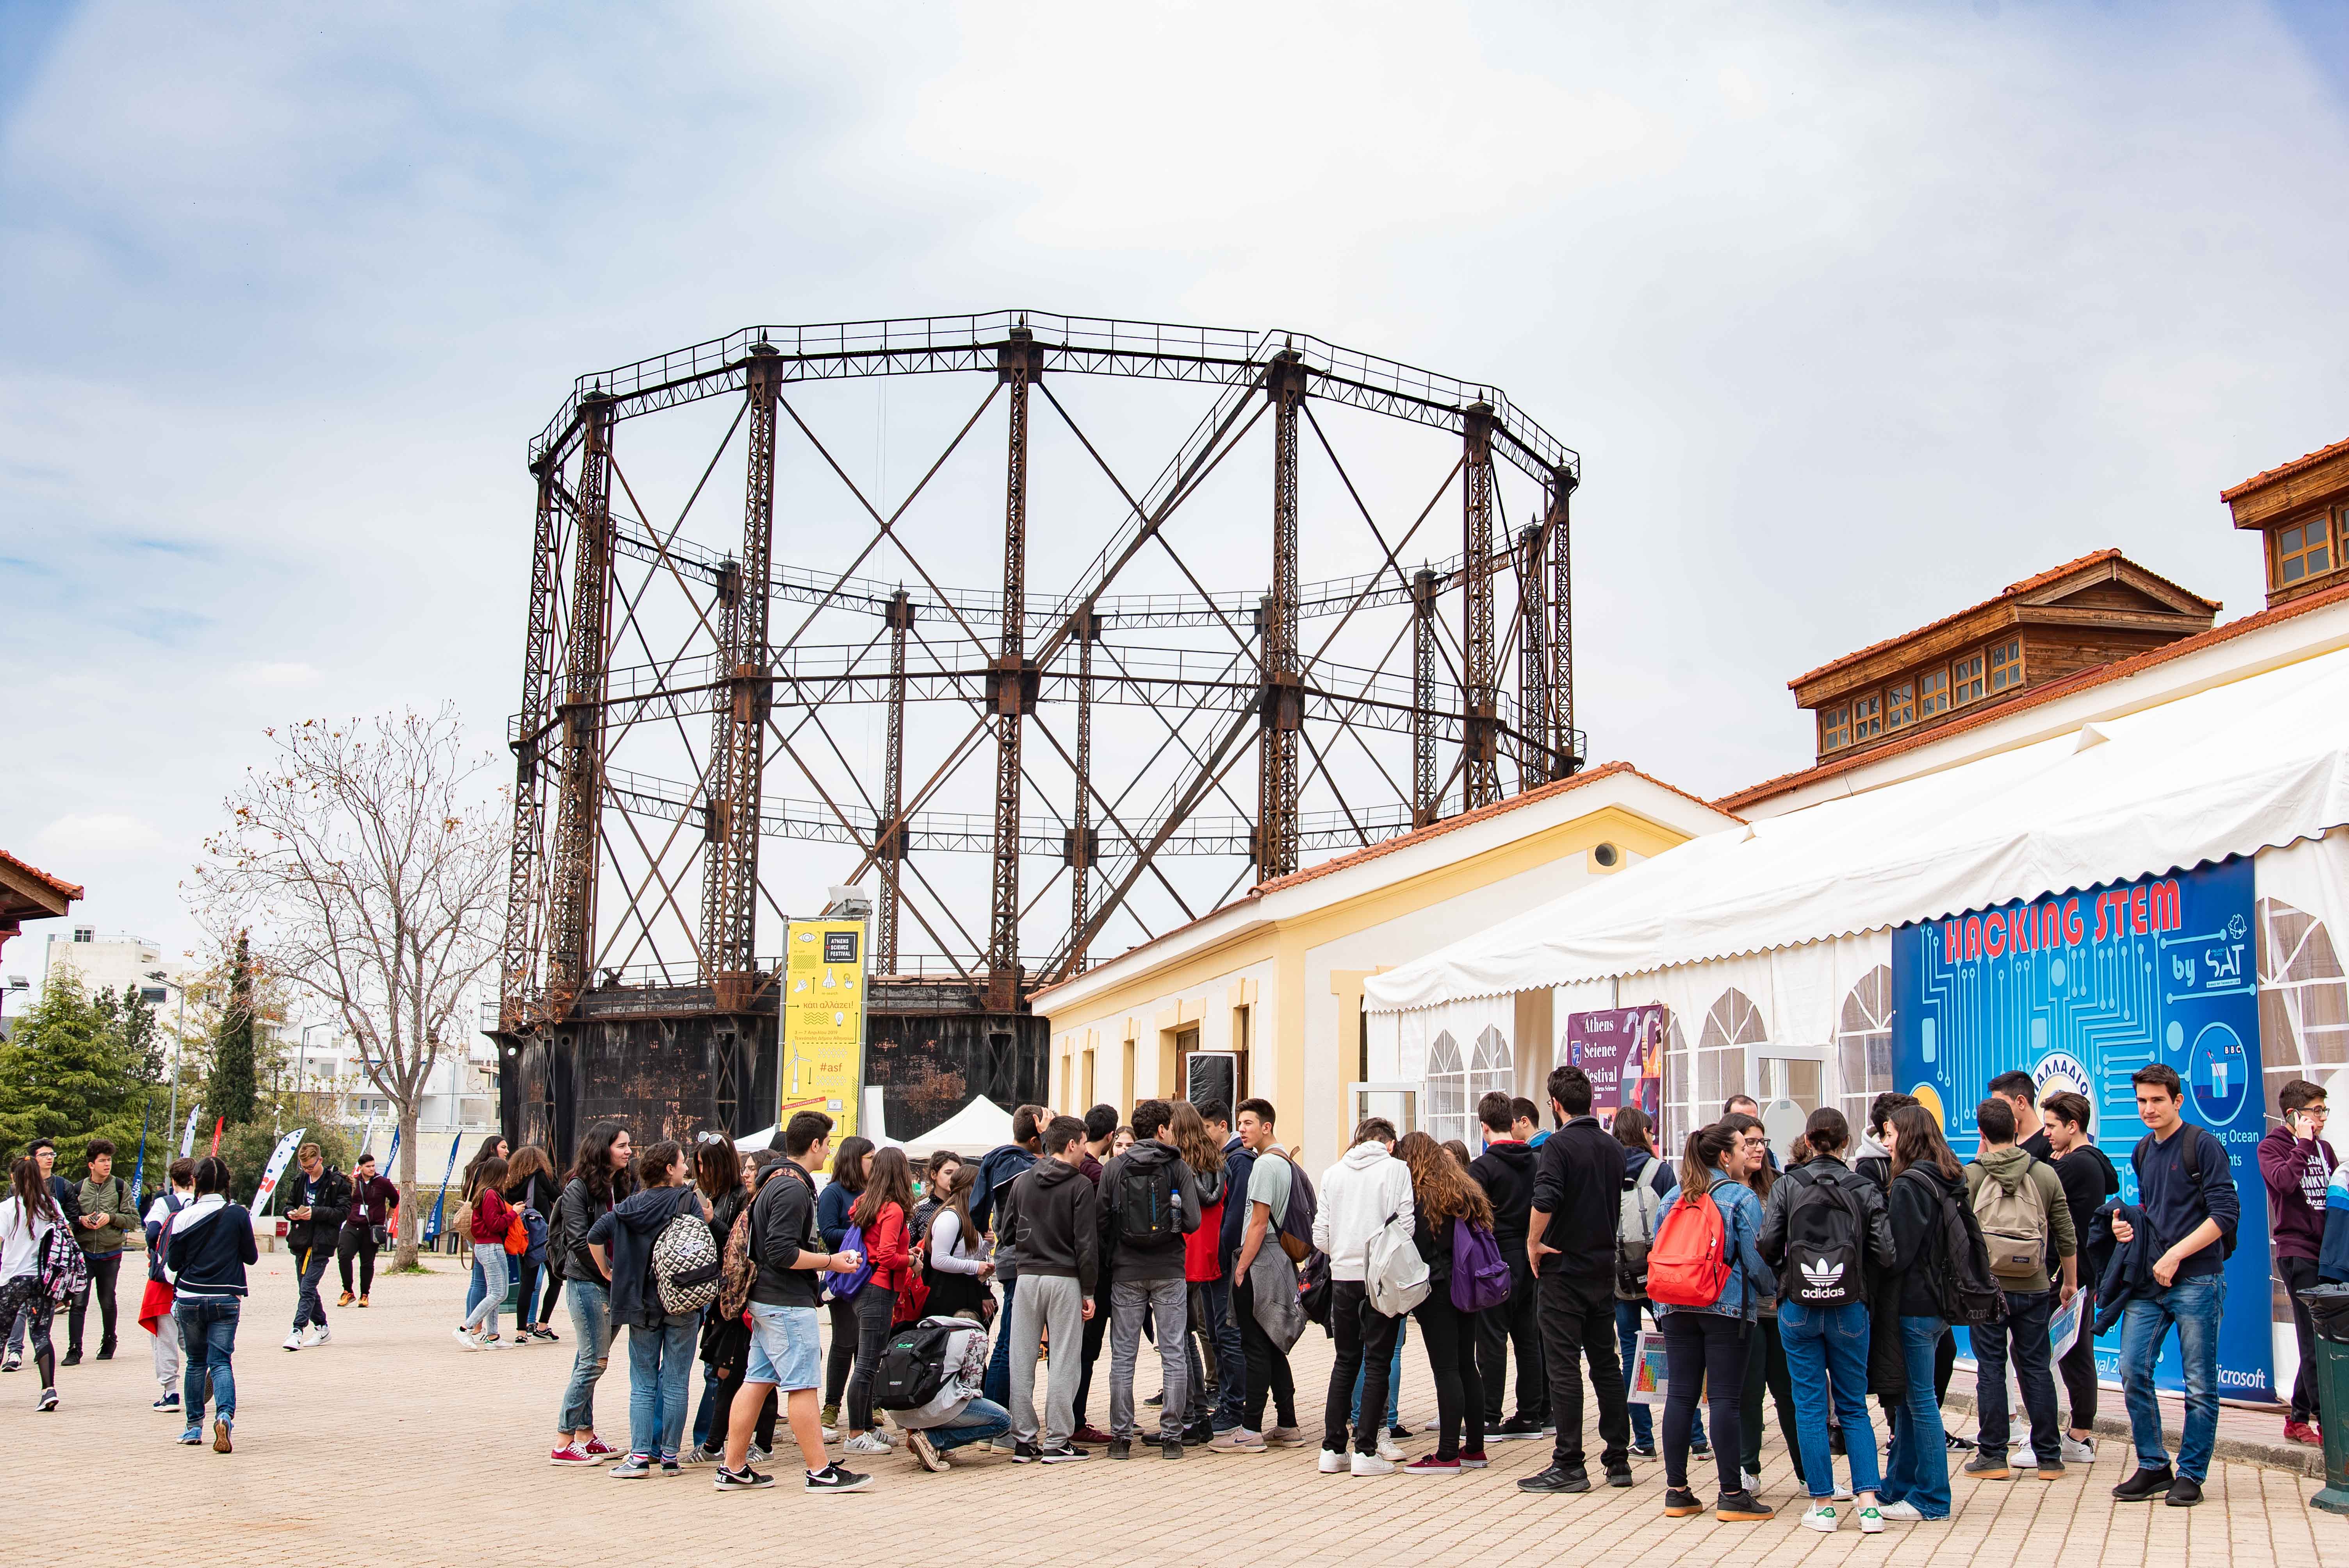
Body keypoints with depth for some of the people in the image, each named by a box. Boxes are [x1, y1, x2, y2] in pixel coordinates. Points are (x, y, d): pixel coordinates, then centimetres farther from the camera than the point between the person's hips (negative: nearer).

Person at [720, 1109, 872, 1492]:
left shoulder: (775, 1182, 16)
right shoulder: (794, 1188, -17)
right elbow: (783, 1253, -23)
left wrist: (822, 1259, 17)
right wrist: (830, 1262, -13)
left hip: (766, 1299, 10)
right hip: (788, 1303, -10)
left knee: (757, 1382, 11)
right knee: (802, 1385, -5)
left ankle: (734, 1469, 14)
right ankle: (820, 1472, 0)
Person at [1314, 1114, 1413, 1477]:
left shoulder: (1333, 1173, 9)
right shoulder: (1396, 1169, -1)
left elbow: (1320, 1235, 6)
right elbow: (1405, 1224, -8)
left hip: (1343, 1275, 4)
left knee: (1346, 1361, 13)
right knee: (1378, 1362, 2)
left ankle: (1333, 1449, 12)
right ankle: (1366, 1450, 0)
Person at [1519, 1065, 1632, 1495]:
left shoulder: (1560, 1144, -14)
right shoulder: (1614, 1147, 8)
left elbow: (1545, 1200, -26)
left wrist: (1534, 1244, -14)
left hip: (1564, 1270, -7)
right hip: (1604, 1268, 7)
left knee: (1564, 1368, -3)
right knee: (1607, 1363, 13)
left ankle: (1569, 1466, -1)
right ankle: (1618, 1459, 17)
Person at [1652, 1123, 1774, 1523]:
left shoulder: (1673, 1197, 9)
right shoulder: (1741, 1198, -6)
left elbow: (1657, 1252, 13)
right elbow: (1755, 1259, -9)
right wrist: (1773, 1290, 9)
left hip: (1677, 1309, 5)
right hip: (1728, 1309, -5)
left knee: (1679, 1395, 6)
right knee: (1726, 1397, -2)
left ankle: (1677, 1492, 10)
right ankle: (1732, 1495, 0)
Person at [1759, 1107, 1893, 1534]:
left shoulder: (1786, 1187, -4)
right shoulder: (1864, 1189, -2)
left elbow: (1766, 1246, -9)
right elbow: (1885, 1253, -6)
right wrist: (1856, 1259, 14)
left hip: (1798, 1308, -1)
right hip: (1849, 1308, 1)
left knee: (1810, 1406, 7)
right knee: (1854, 1406, 12)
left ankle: (1823, 1504, 9)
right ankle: (1868, 1501, 3)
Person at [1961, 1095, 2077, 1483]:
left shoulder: (1970, 1176, -7)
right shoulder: (2046, 1175, -1)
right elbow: (2066, 1236, 5)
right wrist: (2070, 1282, 15)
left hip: (1986, 1287, -2)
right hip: (2034, 1289, 2)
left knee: (1991, 1369, 4)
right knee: (2036, 1368, 9)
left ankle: (1992, 1456, 8)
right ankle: (2049, 1457, 13)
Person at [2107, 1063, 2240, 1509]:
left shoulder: (2202, 1145, -6)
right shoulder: (2143, 1151, 14)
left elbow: (2225, 1213, -12)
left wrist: (2175, 1255, -15)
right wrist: (2128, 1224, 6)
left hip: (2197, 1280, -6)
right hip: (2148, 1281, 6)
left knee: (2200, 1384, 1)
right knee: (2133, 1372, -1)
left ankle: (2190, 1475, 12)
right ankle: (2153, 1467, 11)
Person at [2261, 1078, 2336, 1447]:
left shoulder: (2323, 1148, 15)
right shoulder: (2272, 1146, -4)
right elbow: (2285, 1181, -23)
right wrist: (2304, 1143, -15)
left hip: (2327, 1254, 7)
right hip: (2298, 1253, -7)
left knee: (2317, 1342, 10)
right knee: (2316, 1340, -7)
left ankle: (2298, 1419, 18)